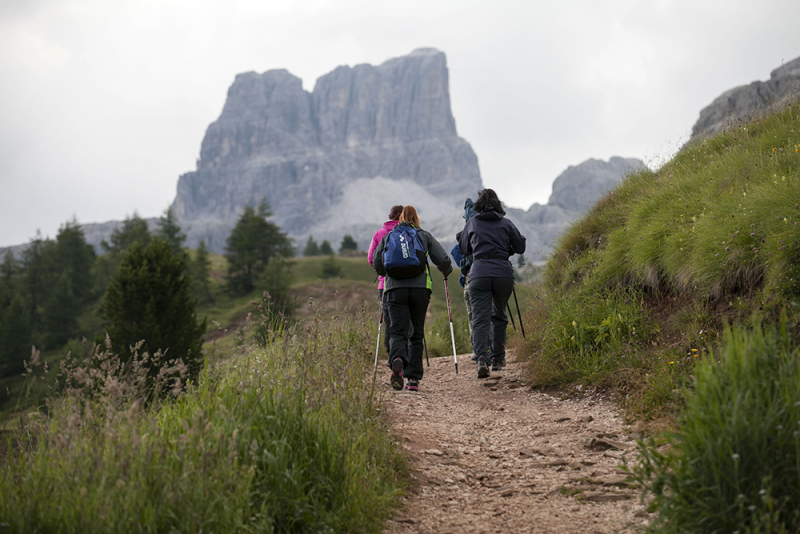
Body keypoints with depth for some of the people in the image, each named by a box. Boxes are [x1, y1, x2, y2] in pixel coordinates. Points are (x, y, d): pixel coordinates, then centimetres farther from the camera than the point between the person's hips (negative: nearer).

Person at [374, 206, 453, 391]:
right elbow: (442, 260, 3)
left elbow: (377, 264, 10)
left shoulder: (388, 237, 15)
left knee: (397, 332, -5)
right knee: (416, 334, 10)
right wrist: (446, 272, 25)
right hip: (420, 287, 0)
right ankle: (413, 378, 6)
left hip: (395, 288, 0)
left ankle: (398, 360, -37)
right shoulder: (425, 236, 13)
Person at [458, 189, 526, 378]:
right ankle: (497, 358, 22)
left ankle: (481, 357, -27)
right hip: (503, 272, 1)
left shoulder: (472, 223, 11)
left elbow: (463, 249, 22)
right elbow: (520, 247, 10)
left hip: (479, 273, -1)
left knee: (480, 319, -7)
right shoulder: (506, 223, 10)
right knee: (499, 316, 19)